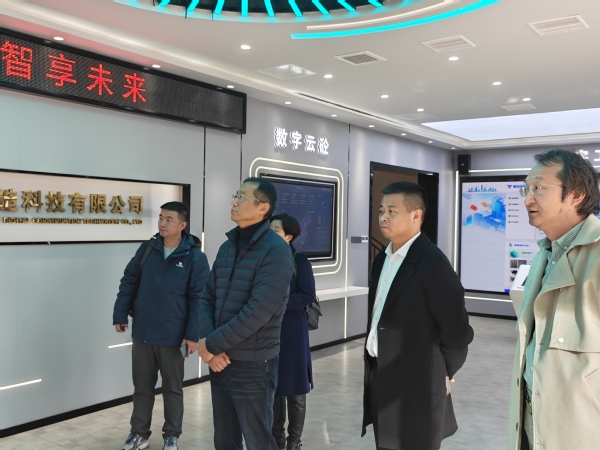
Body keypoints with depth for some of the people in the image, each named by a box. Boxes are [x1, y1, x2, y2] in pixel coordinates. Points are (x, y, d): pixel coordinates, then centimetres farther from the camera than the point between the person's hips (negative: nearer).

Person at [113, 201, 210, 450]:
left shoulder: (195, 257, -11)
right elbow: (129, 281, 8)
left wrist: (193, 334, -15)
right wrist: (120, 315, 4)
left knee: (172, 388, 12)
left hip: (172, 336, -3)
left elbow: (198, 298, -11)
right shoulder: (147, 249, 2)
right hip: (142, 332, 4)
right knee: (142, 386, 16)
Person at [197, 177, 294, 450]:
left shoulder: (276, 250, -14)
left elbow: (258, 311, -22)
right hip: (220, 361, 7)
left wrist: (211, 344, -15)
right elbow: (206, 298, 8)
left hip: (253, 366, -7)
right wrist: (208, 345, -8)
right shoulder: (227, 247, 9)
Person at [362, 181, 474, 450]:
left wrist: (443, 374, -3)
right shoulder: (383, 259, 9)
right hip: (380, 379, 8)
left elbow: (457, 330, -16)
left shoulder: (433, 263, -18)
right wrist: (372, 367, 10)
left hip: (416, 386, -7)